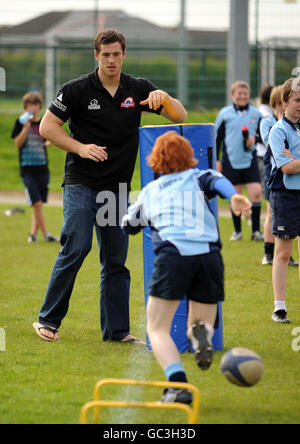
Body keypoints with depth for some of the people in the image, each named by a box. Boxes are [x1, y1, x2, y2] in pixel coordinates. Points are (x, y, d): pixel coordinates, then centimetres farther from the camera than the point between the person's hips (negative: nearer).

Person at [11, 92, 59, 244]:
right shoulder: (21, 122, -1)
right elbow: (18, 143, -10)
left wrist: (51, 142, 3)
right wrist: (27, 126, -17)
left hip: (42, 168, 4)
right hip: (27, 170, -4)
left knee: (39, 204, 6)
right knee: (37, 204, -11)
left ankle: (33, 233, 15)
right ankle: (46, 234, -8)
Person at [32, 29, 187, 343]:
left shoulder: (138, 90, 6)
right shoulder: (77, 90, -4)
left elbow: (180, 117, 4)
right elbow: (47, 126, -1)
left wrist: (164, 97, -16)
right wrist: (80, 148, -12)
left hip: (117, 186, 4)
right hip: (81, 183, -4)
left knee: (116, 259, 4)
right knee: (76, 247, -14)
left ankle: (116, 330, 9)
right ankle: (48, 320, -4)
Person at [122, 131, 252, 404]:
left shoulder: (150, 190, 25)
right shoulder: (197, 177, 22)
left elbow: (128, 225, 40)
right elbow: (217, 181, -2)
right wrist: (234, 196, -22)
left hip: (172, 256, -1)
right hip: (209, 256, 1)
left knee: (157, 329, 5)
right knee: (202, 322, 19)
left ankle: (178, 384, -20)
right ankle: (201, 334, -20)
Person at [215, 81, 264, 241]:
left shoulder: (256, 113, 5)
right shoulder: (225, 113, 3)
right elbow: (217, 137, 7)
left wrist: (254, 138, -8)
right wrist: (216, 160, 3)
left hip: (250, 160, 0)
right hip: (231, 160, 0)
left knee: (256, 193, -11)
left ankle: (256, 231, -1)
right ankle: (237, 231, 17)